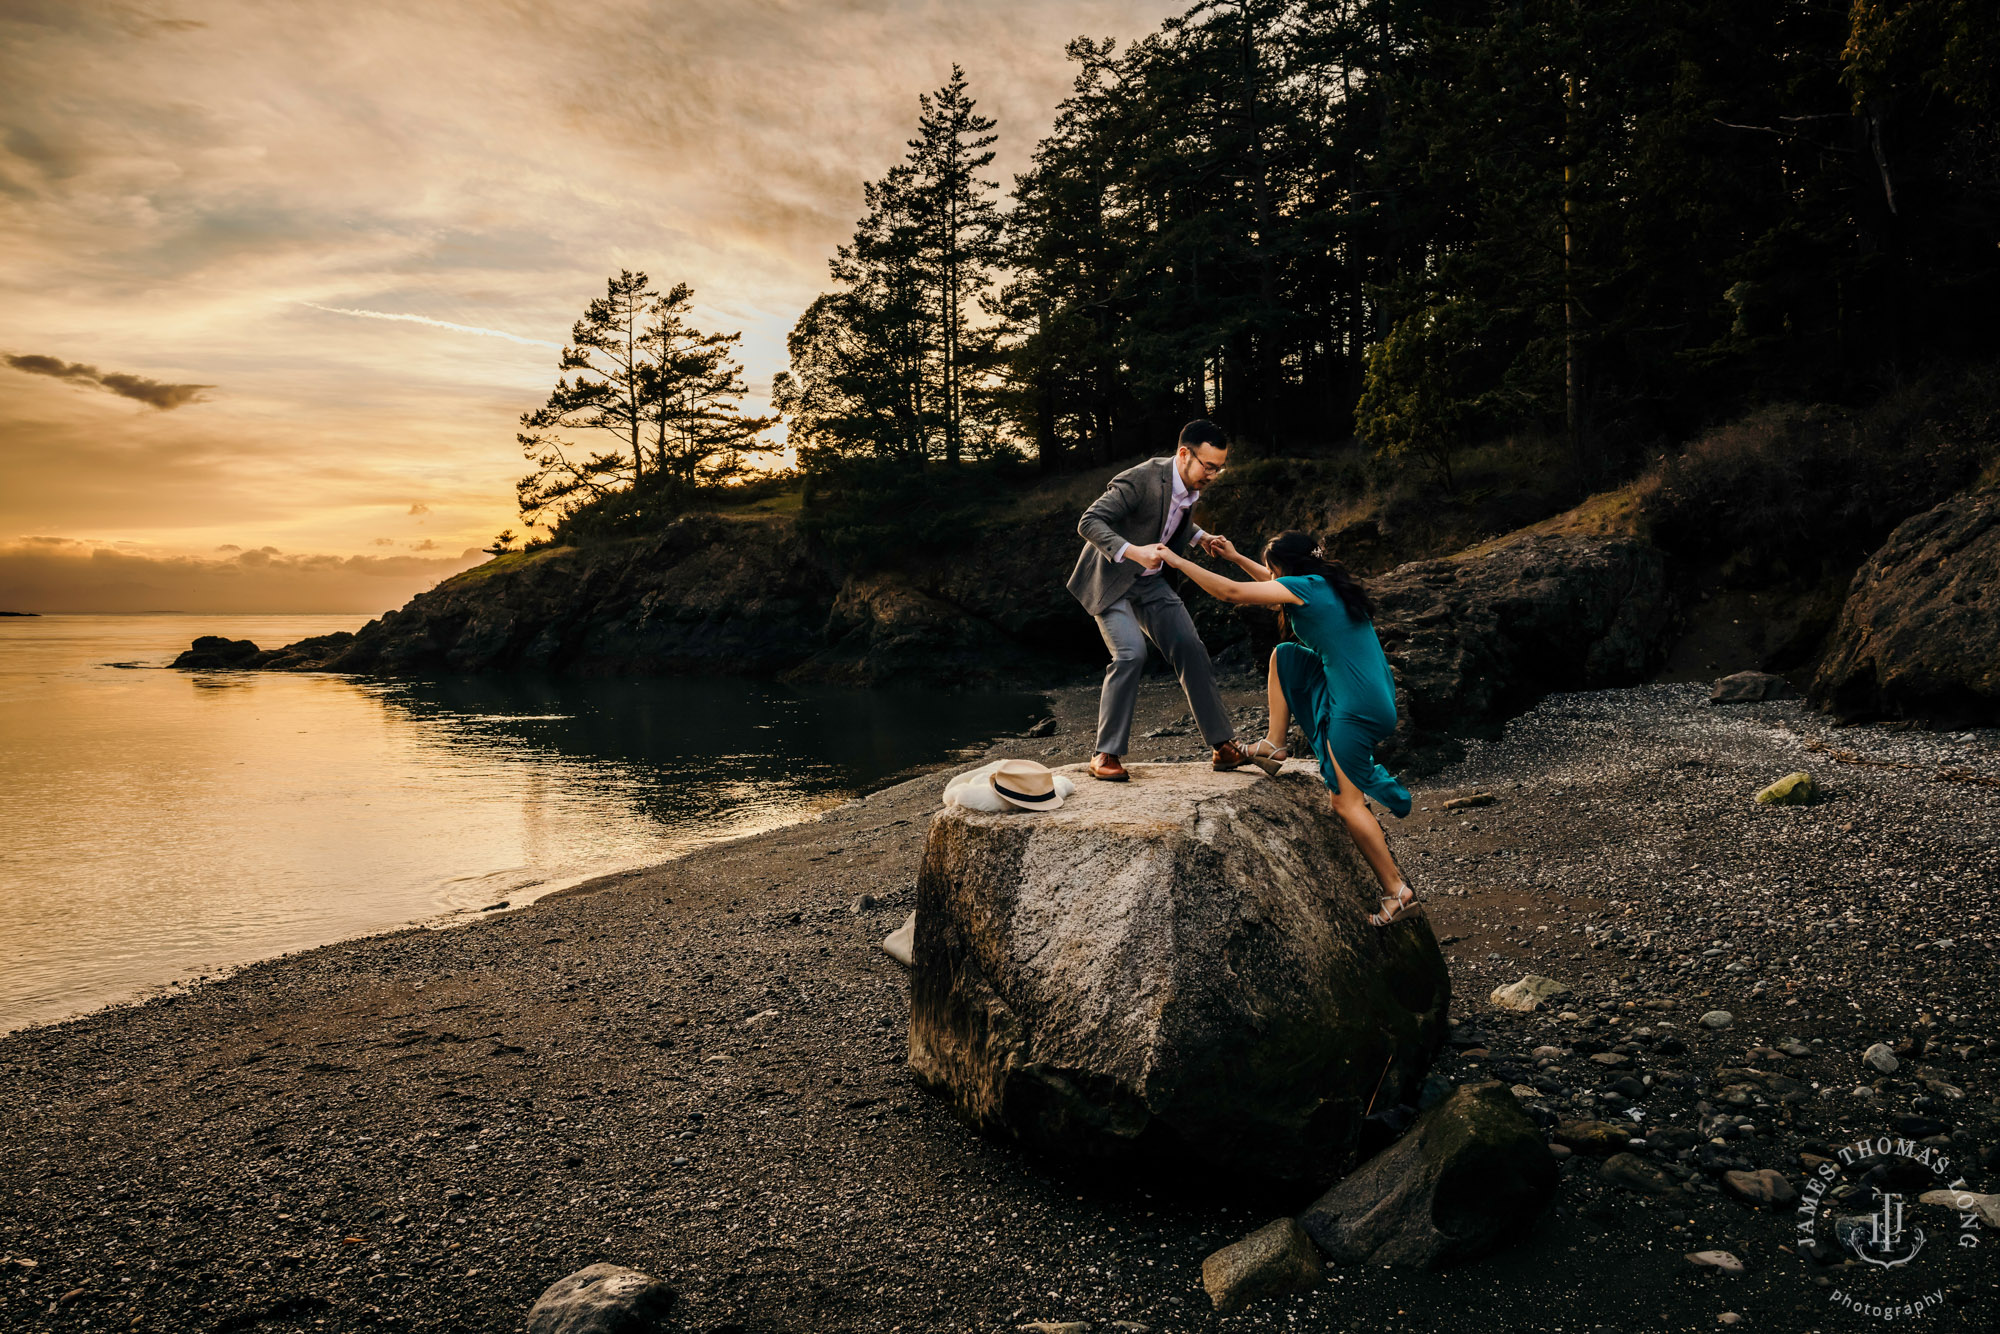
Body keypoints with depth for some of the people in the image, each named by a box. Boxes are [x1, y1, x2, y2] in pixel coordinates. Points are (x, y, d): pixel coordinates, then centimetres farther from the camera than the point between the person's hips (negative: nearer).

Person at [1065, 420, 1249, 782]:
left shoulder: (1191, 486, 0)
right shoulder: (1141, 480, -25)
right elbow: (1089, 522, -29)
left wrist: (1199, 537, 3)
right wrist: (1134, 551, -42)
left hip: (1151, 582, 7)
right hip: (1111, 579, -7)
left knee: (1191, 651, -1)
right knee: (1131, 654, -24)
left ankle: (1223, 745, 7)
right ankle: (1106, 755, -12)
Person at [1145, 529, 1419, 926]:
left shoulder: (1304, 588, -12)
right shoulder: (1326, 583, 13)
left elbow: (1230, 592, -12)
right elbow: (1277, 585, 33)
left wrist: (1177, 561, -4)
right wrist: (1236, 558, 30)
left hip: (1359, 707, -9)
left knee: (1346, 803, -1)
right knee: (1282, 656, 15)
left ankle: (1396, 890, 4)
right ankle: (1274, 746, 18)